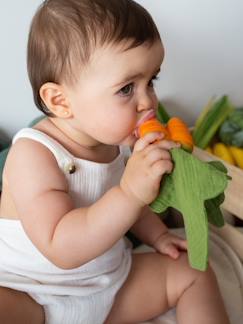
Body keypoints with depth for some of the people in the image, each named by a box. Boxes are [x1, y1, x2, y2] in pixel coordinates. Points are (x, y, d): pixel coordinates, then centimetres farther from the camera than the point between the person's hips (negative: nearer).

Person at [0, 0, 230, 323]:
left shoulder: (119, 140, -3)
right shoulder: (33, 154, -24)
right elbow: (61, 250, -34)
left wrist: (156, 235, 7)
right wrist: (130, 193, -41)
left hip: (111, 282, 7)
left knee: (193, 271, 3)